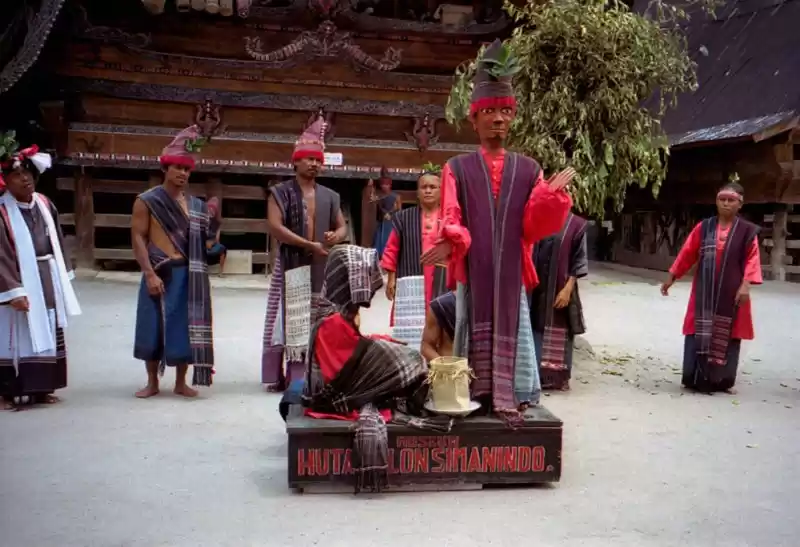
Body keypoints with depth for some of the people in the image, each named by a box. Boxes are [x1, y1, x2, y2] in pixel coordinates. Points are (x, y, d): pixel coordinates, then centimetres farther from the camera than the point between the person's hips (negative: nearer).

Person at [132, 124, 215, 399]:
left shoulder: (195, 204, 12)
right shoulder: (146, 201, -1)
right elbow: (138, 238, -7)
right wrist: (149, 273, -15)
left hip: (188, 274, 3)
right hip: (159, 273, -3)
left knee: (185, 325, 5)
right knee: (153, 326, 2)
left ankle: (181, 382, 16)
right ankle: (152, 383, 17)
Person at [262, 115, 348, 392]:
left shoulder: (329, 196, 14)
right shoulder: (281, 192, -1)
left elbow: (343, 227, 18)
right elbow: (274, 227, -13)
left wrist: (336, 236, -8)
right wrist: (310, 245, -17)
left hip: (323, 267, 5)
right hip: (292, 266, -4)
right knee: (291, 321, -5)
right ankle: (284, 376, -1)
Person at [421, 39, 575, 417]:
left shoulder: (528, 170, 9)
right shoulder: (457, 168, 5)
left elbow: (533, 227, 3)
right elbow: (451, 220, -3)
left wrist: (552, 197, -13)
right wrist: (451, 241, -24)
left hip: (510, 271, 2)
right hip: (472, 271, -1)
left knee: (510, 329, 3)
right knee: (475, 328, 3)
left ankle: (506, 394, 10)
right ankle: (475, 395, 10)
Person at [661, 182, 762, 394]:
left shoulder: (747, 231, -1)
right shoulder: (704, 227, 4)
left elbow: (751, 260, -6)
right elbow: (687, 254, 7)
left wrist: (745, 285, -18)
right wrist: (671, 278, 9)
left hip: (730, 293, -1)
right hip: (704, 292, 1)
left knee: (726, 335, 5)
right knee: (700, 334, 2)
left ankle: (722, 380, 14)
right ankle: (697, 378, 8)